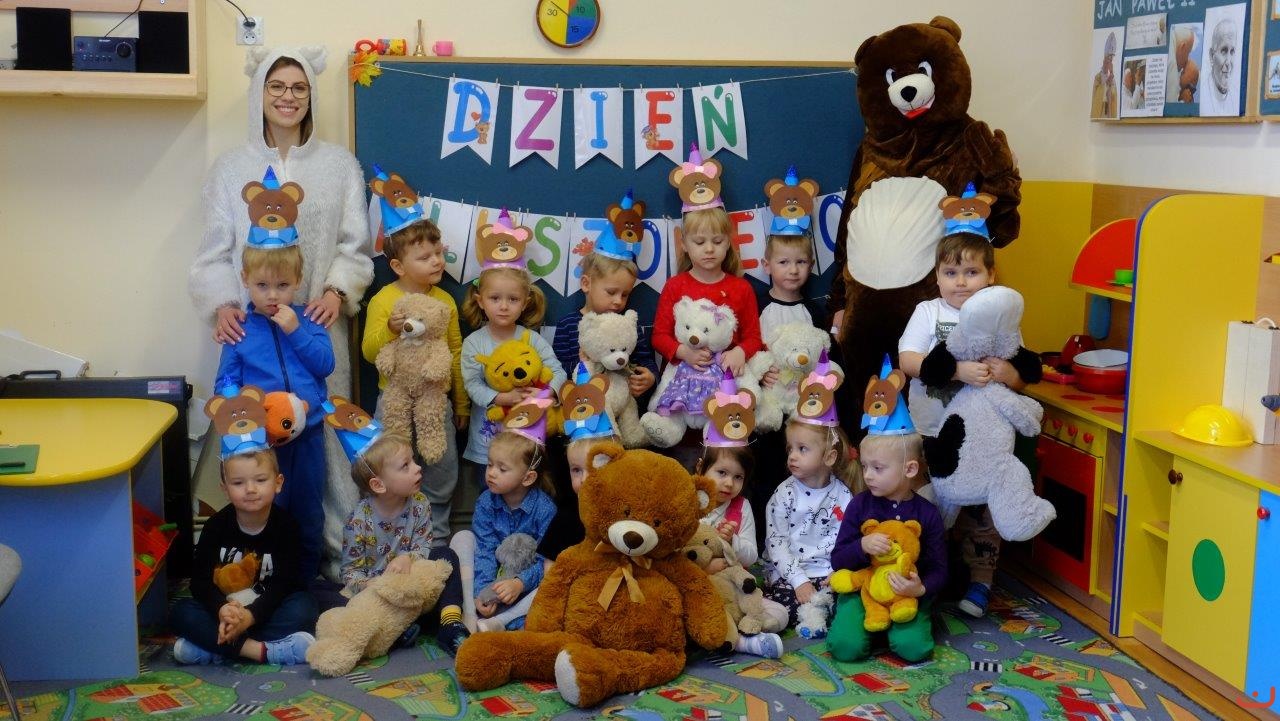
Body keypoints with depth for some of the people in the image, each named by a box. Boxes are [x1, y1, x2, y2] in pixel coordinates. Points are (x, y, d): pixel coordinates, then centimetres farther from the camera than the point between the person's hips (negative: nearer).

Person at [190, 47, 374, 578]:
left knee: (327, 430, 0)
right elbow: (215, 251, 6)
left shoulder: (339, 164, 7)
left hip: (318, 325, 0)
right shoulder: (231, 167, 7)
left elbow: (354, 246, 6)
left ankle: (338, 547, 12)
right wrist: (222, 305, -11)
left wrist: (338, 290, -12)